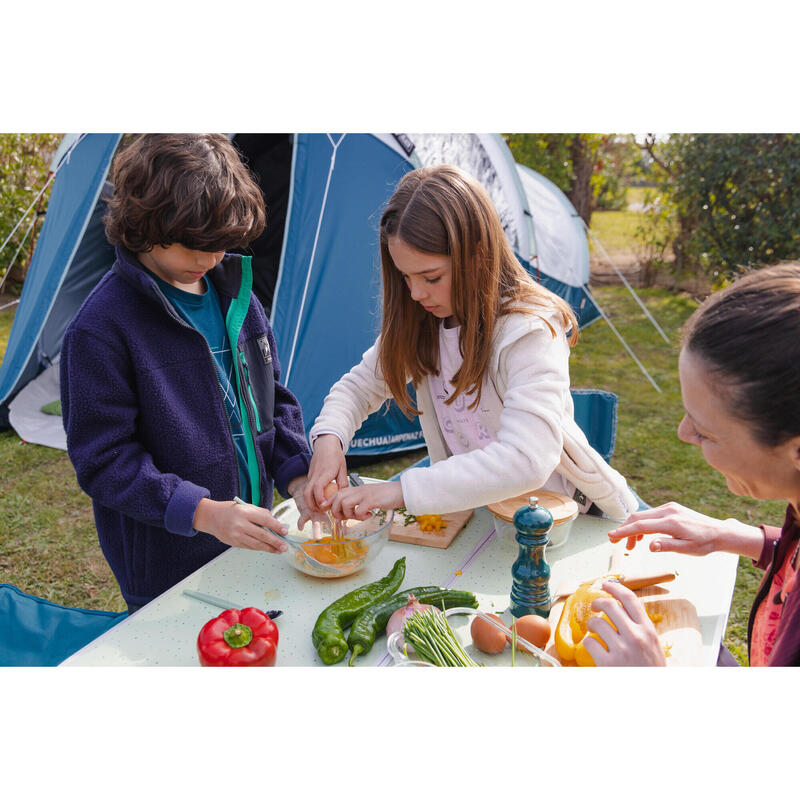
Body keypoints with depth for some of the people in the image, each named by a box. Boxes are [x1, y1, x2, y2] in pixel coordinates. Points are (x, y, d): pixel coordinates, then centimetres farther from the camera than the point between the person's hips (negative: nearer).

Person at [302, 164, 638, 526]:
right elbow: (360, 384, 8)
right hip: (464, 501, 4)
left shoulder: (529, 331, -21)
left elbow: (525, 461, -32)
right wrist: (329, 437, -15)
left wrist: (402, 490, -36)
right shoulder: (419, 322, 0)